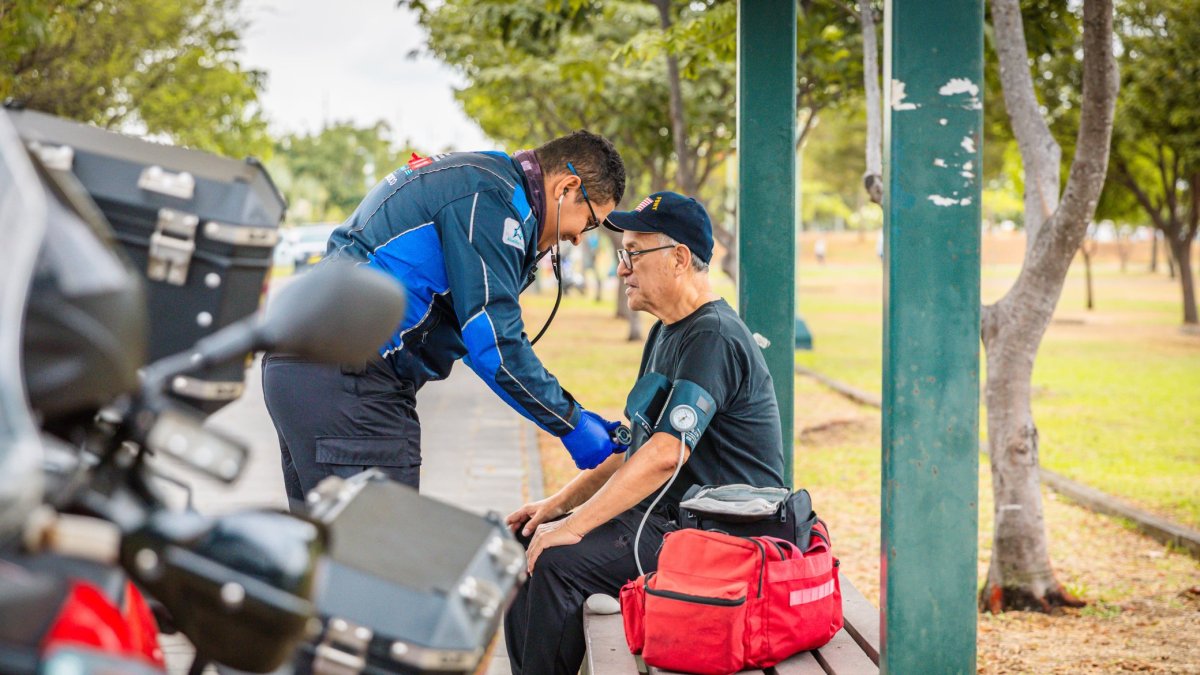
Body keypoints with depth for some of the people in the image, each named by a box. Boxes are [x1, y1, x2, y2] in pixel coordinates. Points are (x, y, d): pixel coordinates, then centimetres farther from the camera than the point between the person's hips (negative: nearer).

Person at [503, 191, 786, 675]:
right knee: (523, 542, 6)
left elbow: (666, 453, -27)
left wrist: (574, 526, -23)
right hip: (667, 516, 11)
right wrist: (558, 503, 12)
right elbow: (637, 445, 22)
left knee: (559, 562, -25)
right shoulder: (668, 332, 16)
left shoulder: (712, 339, -18)